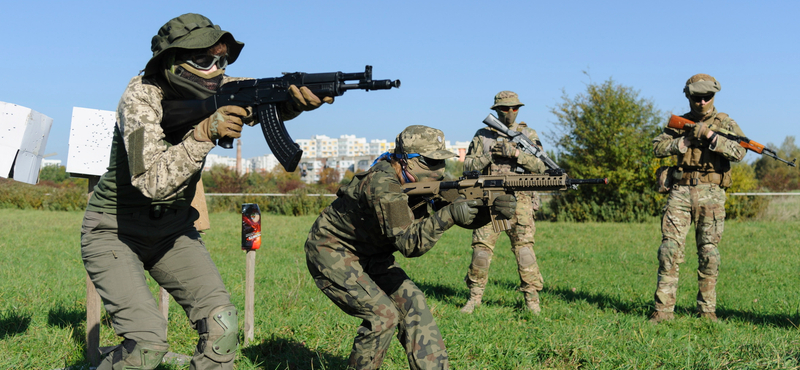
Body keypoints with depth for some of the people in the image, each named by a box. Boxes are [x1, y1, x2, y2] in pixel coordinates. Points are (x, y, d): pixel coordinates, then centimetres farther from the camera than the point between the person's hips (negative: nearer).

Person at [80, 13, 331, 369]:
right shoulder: (141, 97, -24)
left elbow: (266, 101, -20)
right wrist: (204, 133, -42)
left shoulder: (216, 90, -7)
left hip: (173, 230, 6)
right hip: (114, 232, -5)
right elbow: (152, 181, -34)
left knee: (222, 326, -10)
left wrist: (298, 97, -42)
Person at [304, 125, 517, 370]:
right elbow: (408, 243, -37)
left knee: (411, 302, -6)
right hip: (331, 254, -8)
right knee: (383, 315, -18)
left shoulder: (424, 182, -6)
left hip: (369, 256, 8)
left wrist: (495, 208, -26)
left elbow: (467, 218, -6)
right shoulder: (383, 184, -31)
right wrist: (449, 215, -46)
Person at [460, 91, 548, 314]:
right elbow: (468, 166, 6)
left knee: (524, 247, -7)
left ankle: (532, 298, 3)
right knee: (481, 248, -2)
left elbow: (541, 165, -4)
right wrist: (488, 156, -10)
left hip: (518, 201, -1)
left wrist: (515, 153, -16)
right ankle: (475, 297, 11)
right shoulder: (482, 135, 10)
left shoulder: (528, 135, 8)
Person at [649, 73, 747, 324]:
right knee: (670, 249, -6)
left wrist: (710, 136, -19)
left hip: (710, 194, -2)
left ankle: (707, 310, 12)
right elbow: (657, 147, 2)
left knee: (708, 253, 1)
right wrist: (685, 140, -9)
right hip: (681, 192, 2)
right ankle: (663, 309, -3)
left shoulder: (725, 123, 5)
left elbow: (739, 152, -12)